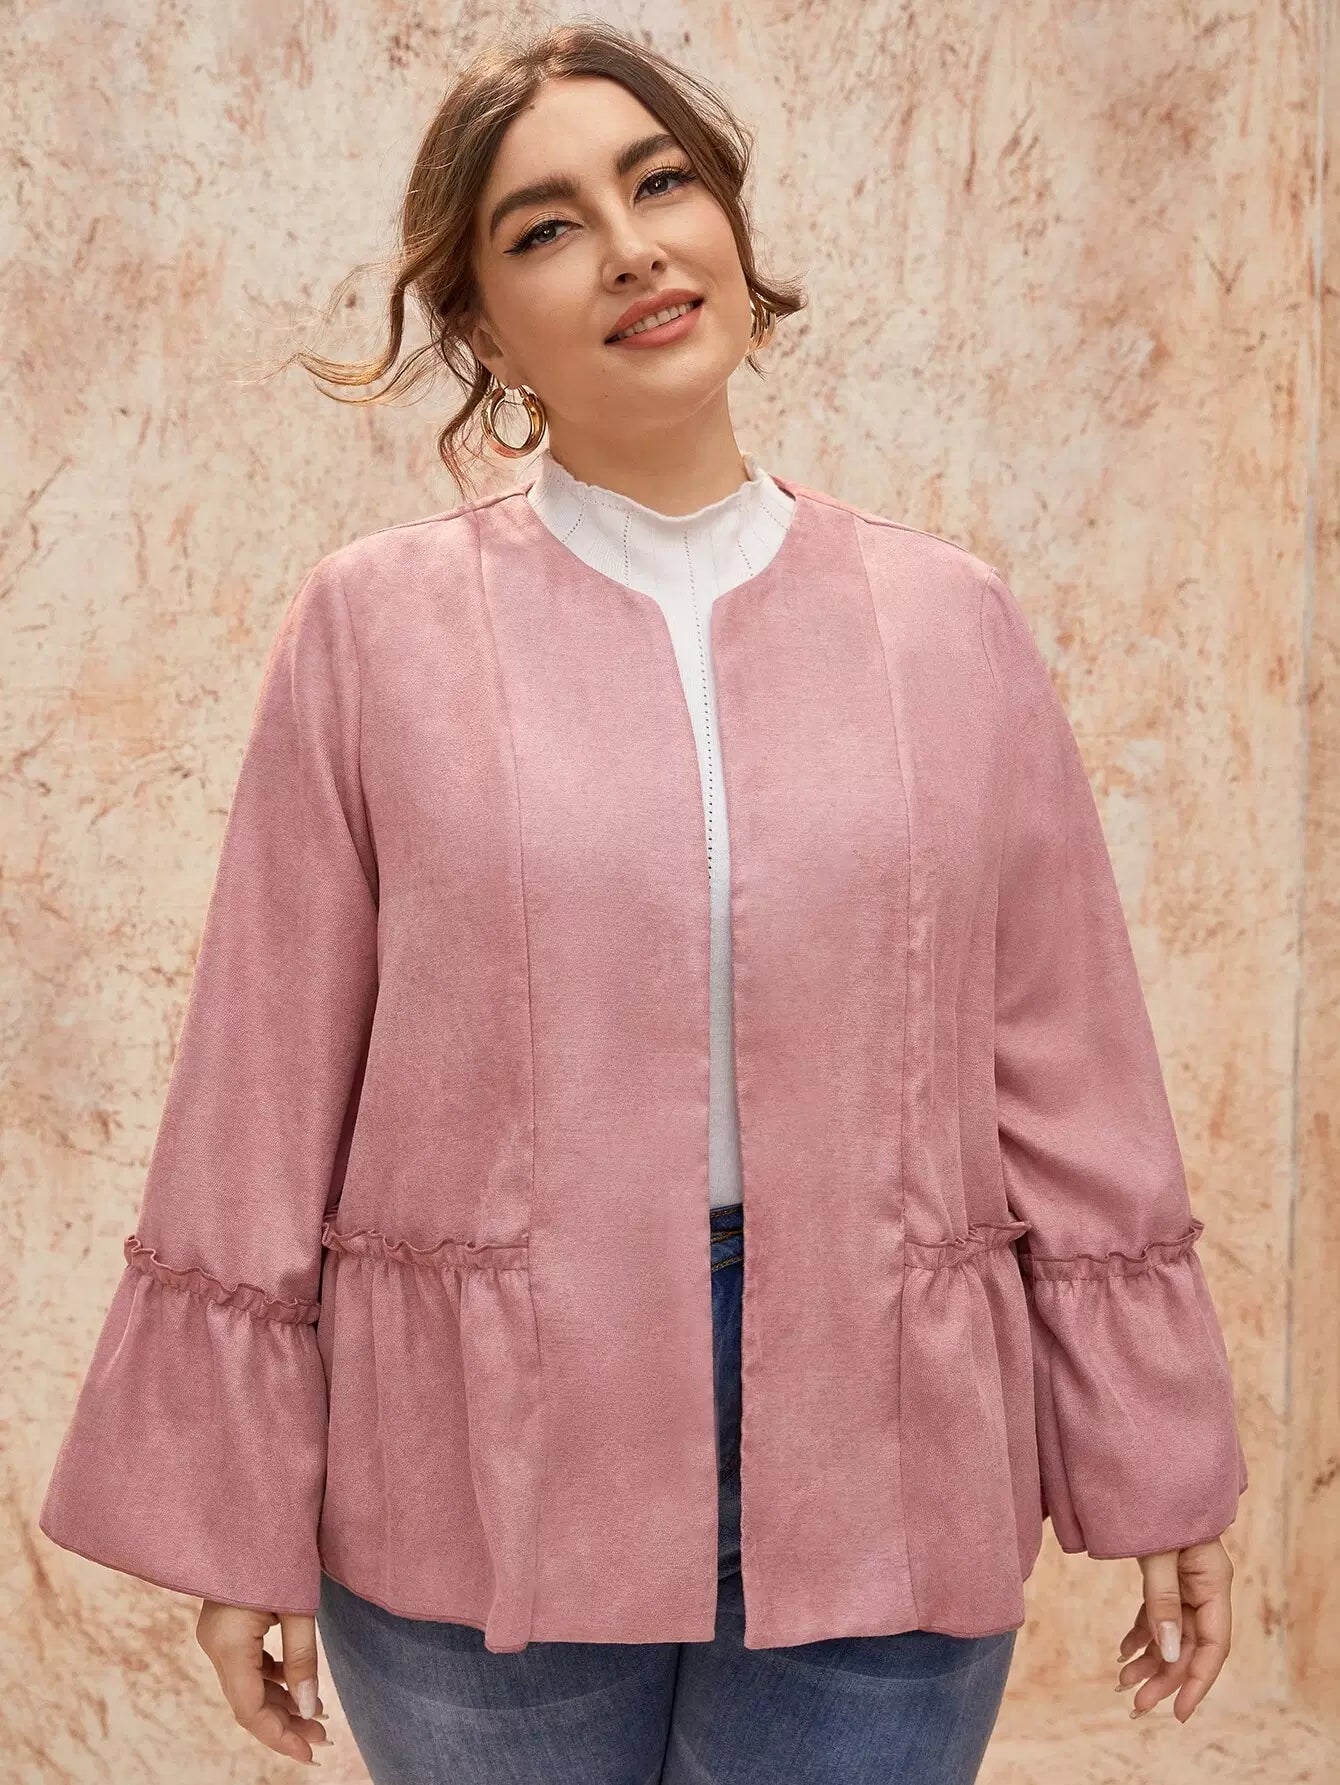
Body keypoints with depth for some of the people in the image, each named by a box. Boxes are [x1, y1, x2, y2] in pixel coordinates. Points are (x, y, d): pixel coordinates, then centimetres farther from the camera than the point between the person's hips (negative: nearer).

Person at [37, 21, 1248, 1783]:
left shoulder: (948, 622, 1)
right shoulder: (376, 627, -4)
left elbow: (1068, 1083, 4)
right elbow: (265, 1099, -1)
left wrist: (1154, 1472, 6)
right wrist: (237, 1522, 0)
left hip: (879, 1488, 2)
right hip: (481, 1488, -1)